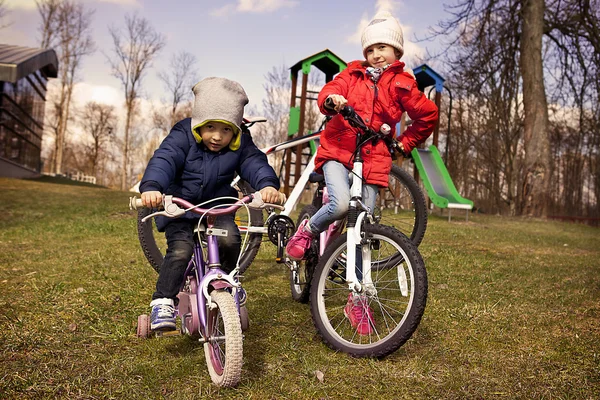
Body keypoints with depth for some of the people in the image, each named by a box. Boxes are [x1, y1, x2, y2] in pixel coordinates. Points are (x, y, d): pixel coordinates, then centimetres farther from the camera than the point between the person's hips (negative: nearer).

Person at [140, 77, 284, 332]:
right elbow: (163, 160, -28)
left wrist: (268, 185, -43)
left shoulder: (240, 144, -7)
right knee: (180, 250, -21)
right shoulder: (183, 136, -14)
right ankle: (163, 303, -6)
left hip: (218, 207, 2)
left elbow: (255, 163, -20)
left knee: (230, 239, -23)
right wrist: (151, 187, -48)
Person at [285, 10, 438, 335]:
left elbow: (428, 115, 15)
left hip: (373, 159, 1)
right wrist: (332, 100, -27)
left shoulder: (402, 84, 6)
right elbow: (328, 92, -5)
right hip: (338, 151, 0)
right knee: (341, 203, -31)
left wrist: (406, 143, 14)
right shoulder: (353, 73, 10)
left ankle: (357, 299, 13)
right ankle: (309, 229, 5)